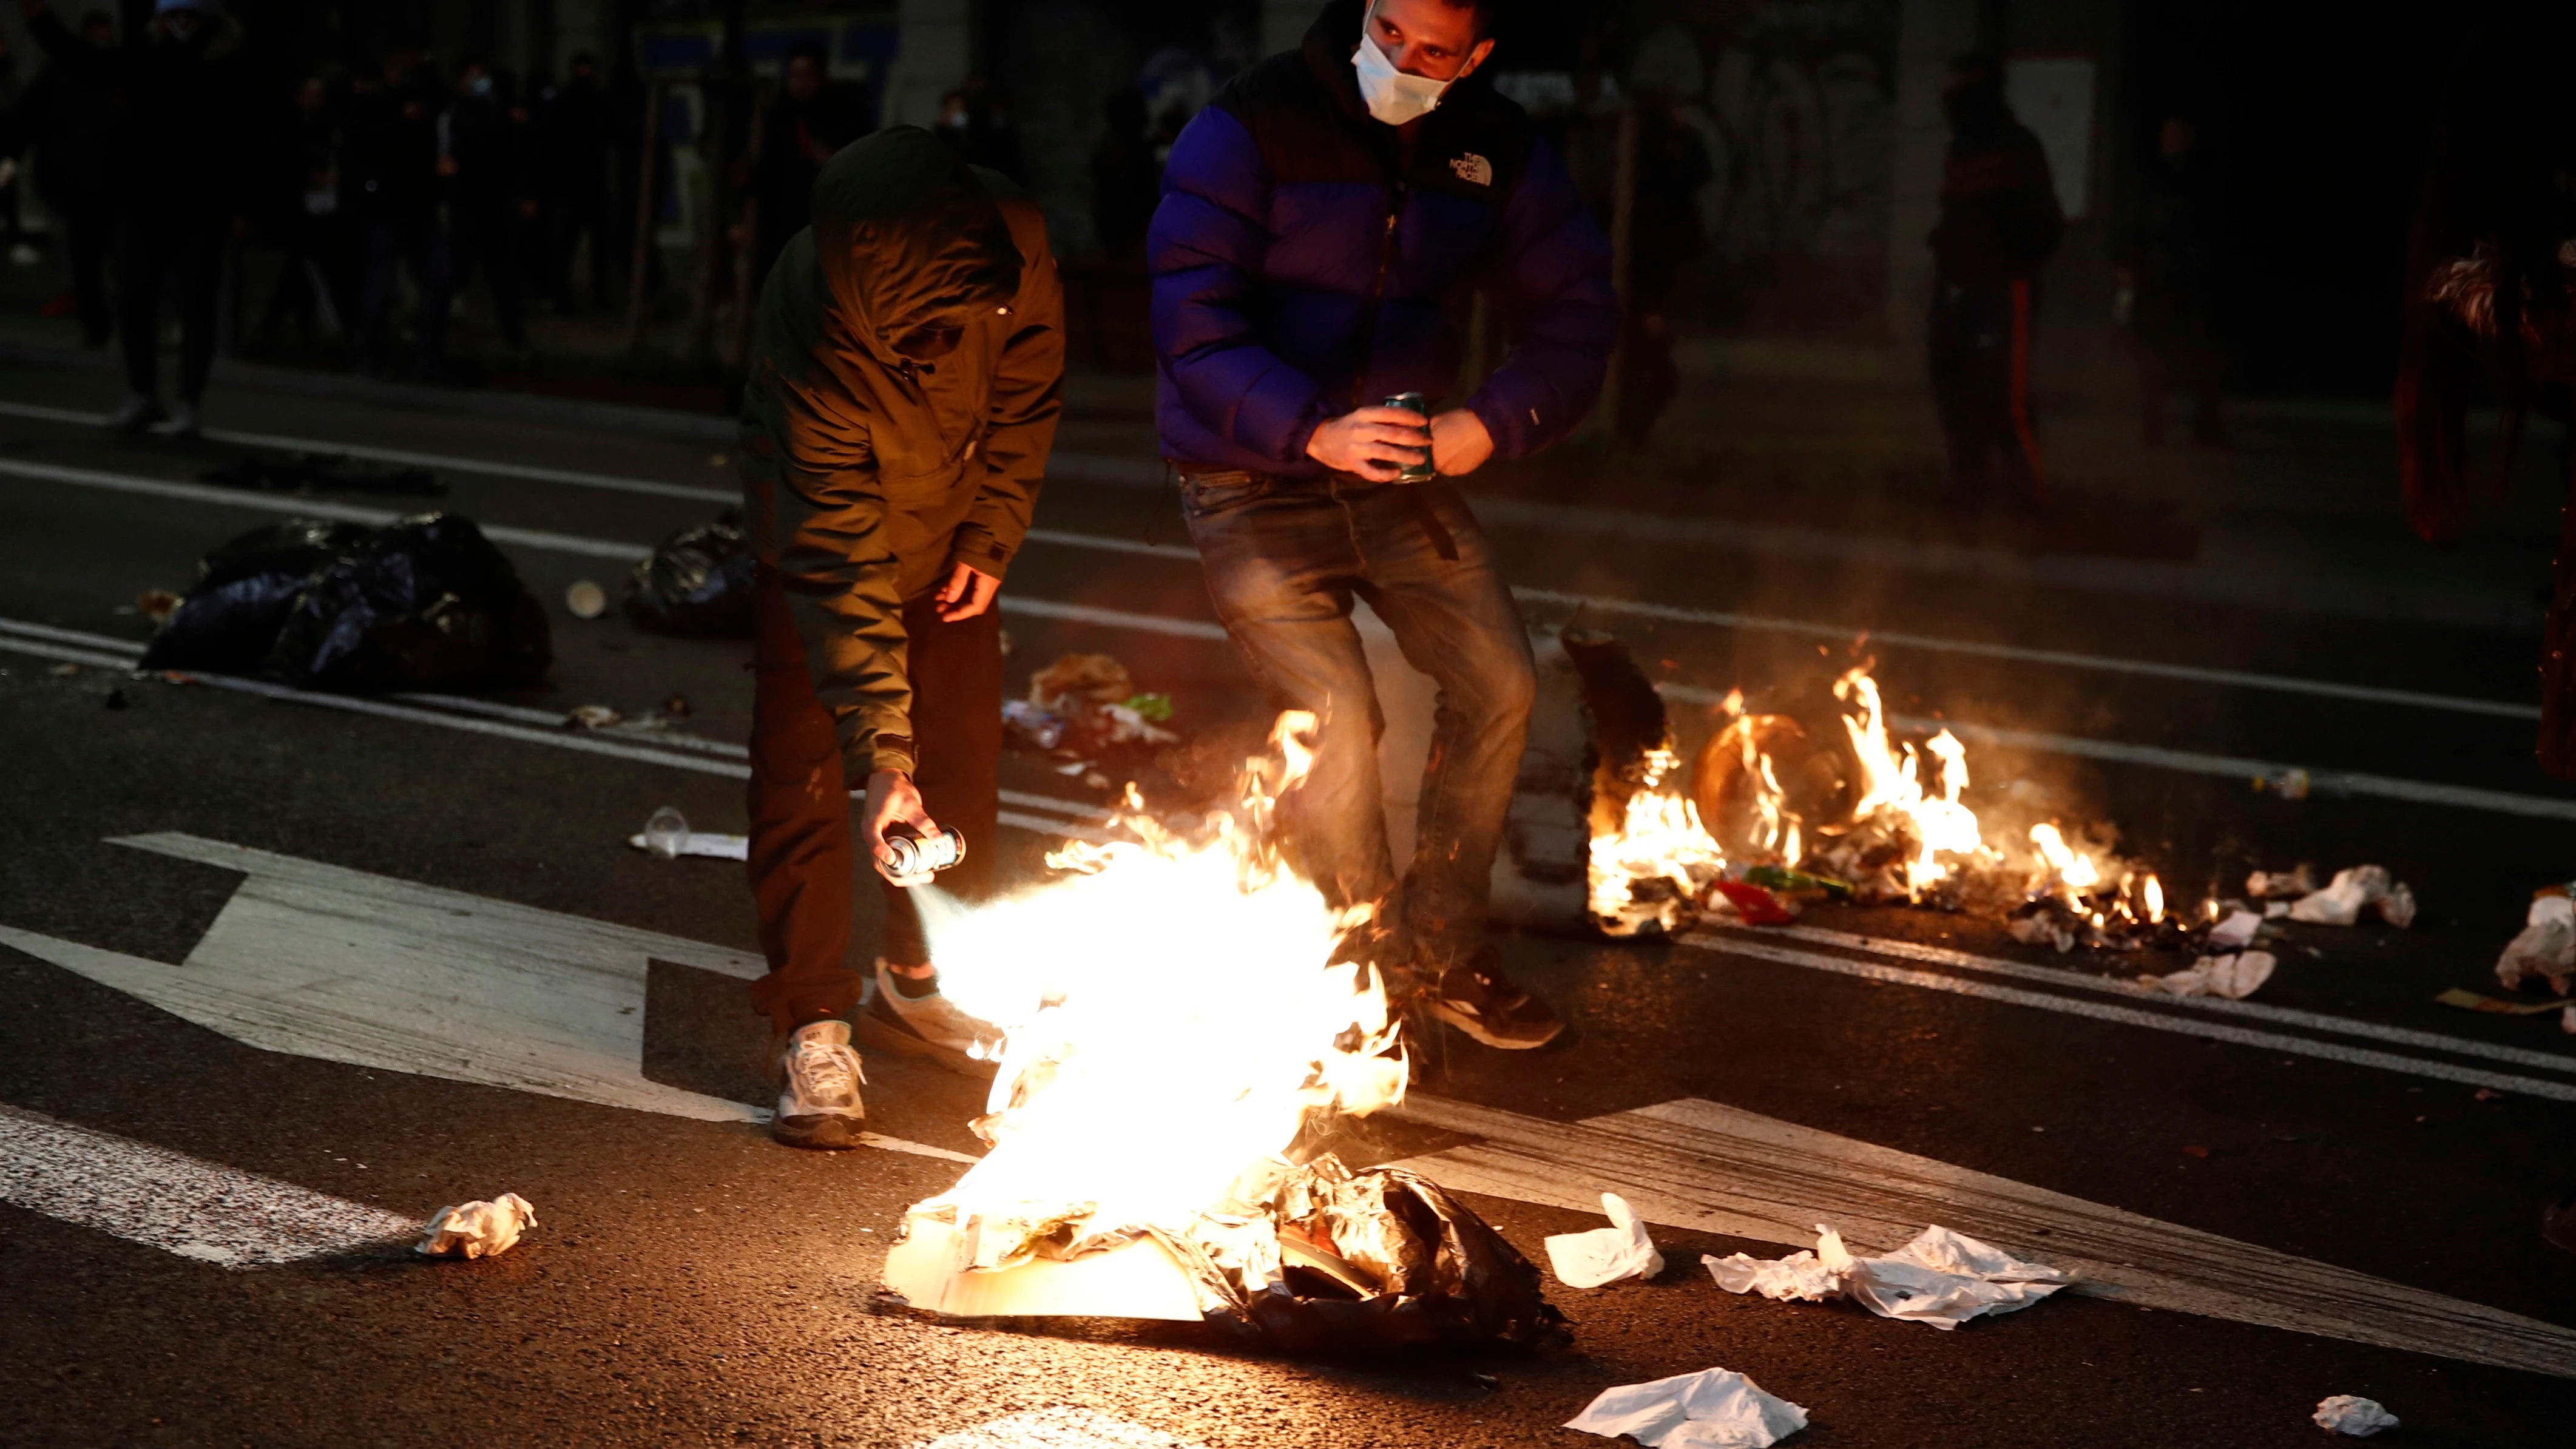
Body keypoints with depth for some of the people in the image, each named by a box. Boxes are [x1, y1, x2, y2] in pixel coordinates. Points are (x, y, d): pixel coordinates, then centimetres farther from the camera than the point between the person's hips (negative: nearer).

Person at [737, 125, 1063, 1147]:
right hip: (821, 535, -5)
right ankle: (812, 1031, 0)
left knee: (962, 755, 10)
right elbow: (838, 556, -42)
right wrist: (881, 754, -45)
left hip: (949, 533, 5)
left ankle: (917, 982, 27)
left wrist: (992, 539, -7)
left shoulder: (1013, 249, -29)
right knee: (804, 771, -9)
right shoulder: (816, 324, -41)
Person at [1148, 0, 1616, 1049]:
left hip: (1397, 466, 6)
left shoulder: (1495, 148, -1)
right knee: (1336, 716, -16)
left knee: (1497, 681, 0)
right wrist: (1312, 431, -35)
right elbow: (1192, 318, -23)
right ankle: (1365, 971, 3)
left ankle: (1440, 950, 17)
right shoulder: (1249, 128, -17)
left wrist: (1494, 422, -15)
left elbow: (1577, 302, 3)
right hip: (1252, 481, -5)